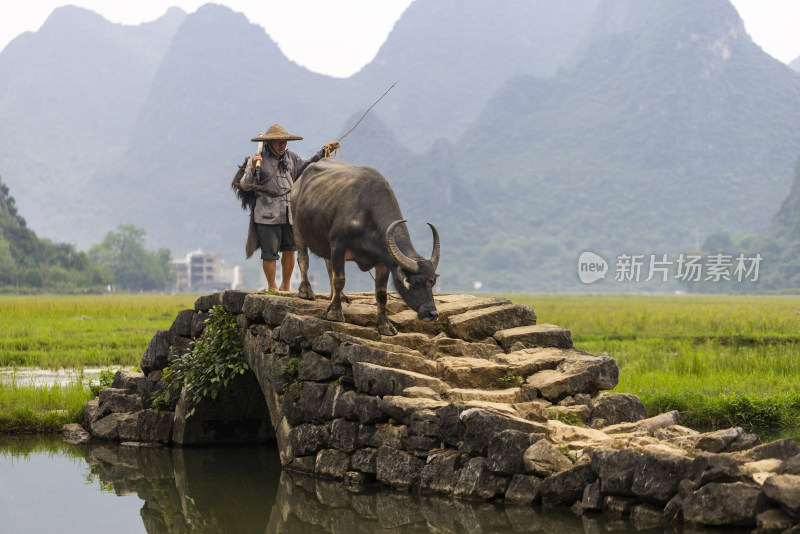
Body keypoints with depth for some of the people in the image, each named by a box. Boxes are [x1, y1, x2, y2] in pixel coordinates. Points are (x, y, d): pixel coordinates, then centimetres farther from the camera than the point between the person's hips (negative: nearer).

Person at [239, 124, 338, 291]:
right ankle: (272, 288, 11)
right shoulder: (257, 160, -5)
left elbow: (307, 166, 27)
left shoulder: (290, 158, 12)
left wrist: (323, 152, 17)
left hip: (289, 214, 5)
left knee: (289, 250, 8)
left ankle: (285, 286, 22)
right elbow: (246, 184, -13)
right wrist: (253, 168, -31)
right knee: (270, 253, -2)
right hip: (267, 215, -5)